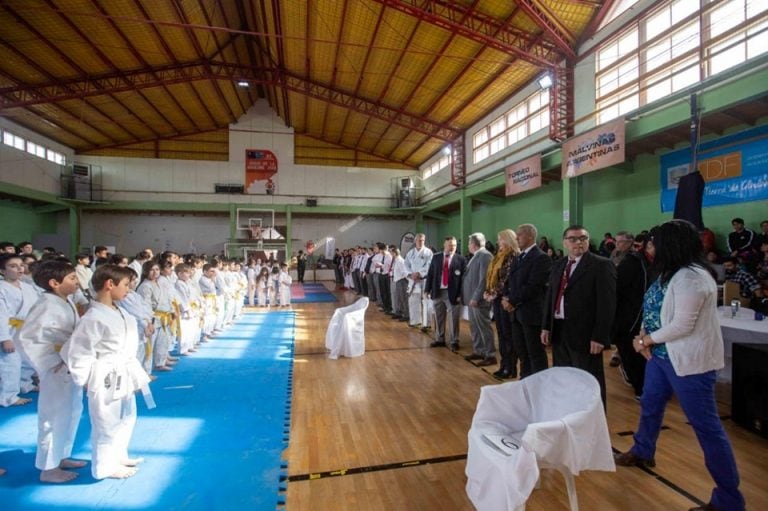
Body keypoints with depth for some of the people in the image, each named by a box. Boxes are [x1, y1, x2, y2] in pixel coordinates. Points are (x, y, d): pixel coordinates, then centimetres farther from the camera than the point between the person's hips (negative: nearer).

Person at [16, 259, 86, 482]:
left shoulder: (67, 301, 5)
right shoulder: (47, 305, -22)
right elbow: (25, 338, -23)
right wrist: (52, 361, -20)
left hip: (73, 367, 9)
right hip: (58, 370, -9)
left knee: (72, 413, 20)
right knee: (54, 418, 4)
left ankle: (61, 456, 37)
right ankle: (48, 468, 21)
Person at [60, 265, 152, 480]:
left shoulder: (119, 312, 3)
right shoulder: (94, 318, -25)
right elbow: (77, 351, -22)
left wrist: (135, 372, 14)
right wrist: (84, 379, -12)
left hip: (124, 376, 9)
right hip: (106, 379, -9)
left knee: (126, 418, 24)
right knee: (107, 424, 9)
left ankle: (119, 456, 43)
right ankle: (105, 466, 29)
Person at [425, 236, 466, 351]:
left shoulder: (461, 259, -3)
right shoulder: (436, 257, 7)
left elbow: (464, 277, -6)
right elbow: (430, 274, 7)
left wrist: (460, 294, -12)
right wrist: (427, 289, 2)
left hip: (452, 293, -3)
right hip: (437, 292, 3)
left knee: (453, 319, 3)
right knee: (439, 318, 13)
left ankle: (454, 342, 15)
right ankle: (439, 339, 26)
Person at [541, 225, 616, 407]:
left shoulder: (601, 265, -8)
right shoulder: (558, 266, 12)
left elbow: (607, 303, -14)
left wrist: (599, 337, -18)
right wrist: (545, 326, 8)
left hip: (584, 334, -6)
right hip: (559, 331, 7)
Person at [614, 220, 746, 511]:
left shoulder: (691, 277, -23)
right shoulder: (670, 273, 8)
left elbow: (682, 326, -25)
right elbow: (654, 310, 9)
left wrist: (646, 340, -13)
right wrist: (644, 336, -6)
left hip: (689, 360, -10)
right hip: (661, 354, 10)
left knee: (706, 425, 0)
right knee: (650, 406, 23)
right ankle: (642, 453, 46)